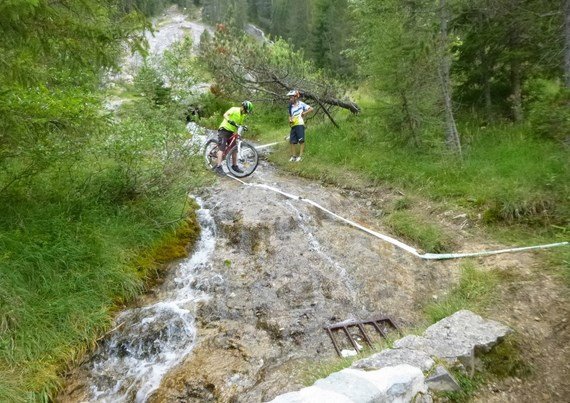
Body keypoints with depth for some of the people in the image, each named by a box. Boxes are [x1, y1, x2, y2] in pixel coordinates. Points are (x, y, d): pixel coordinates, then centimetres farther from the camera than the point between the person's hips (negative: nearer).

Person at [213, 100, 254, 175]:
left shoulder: (243, 115, 11)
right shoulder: (234, 109, -11)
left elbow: (240, 124, 13)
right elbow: (225, 115, -25)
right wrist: (230, 120, -44)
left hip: (232, 132, 8)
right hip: (224, 129, -8)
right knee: (222, 148, -15)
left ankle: (234, 166, 16)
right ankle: (218, 167, -19)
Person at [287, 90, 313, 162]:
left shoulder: (301, 104, 0)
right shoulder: (291, 106, 15)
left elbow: (311, 109, -1)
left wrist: (304, 113, -11)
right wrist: (290, 120, 1)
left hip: (300, 124, -6)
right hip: (293, 125, 6)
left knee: (301, 140, -5)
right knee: (292, 141, 4)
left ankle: (300, 156, -1)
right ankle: (294, 156, 13)